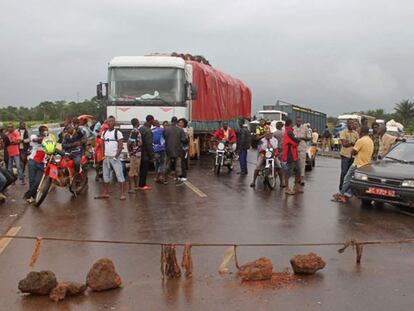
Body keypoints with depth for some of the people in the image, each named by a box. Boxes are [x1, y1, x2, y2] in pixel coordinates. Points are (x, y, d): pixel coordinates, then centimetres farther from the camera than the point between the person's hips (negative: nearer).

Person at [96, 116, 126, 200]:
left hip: (114, 158, -6)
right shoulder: (104, 133, 12)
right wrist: (103, 155, 5)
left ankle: (122, 194, -7)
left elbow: (120, 146, -9)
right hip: (106, 157, 6)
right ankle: (105, 193, 20)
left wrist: (116, 156, -14)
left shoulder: (117, 132, -5)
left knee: (119, 175, -8)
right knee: (106, 176, 11)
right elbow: (103, 145, 17)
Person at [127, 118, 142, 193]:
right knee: (132, 171, -5)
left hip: (137, 154, 10)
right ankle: (130, 188, -1)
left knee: (136, 171, 17)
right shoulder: (134, 131, -18)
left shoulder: (137, 131, 12)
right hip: (134, 154, -10)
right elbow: (129, 143, -22)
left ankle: (136, 186, 26)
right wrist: (130, 152, -13)